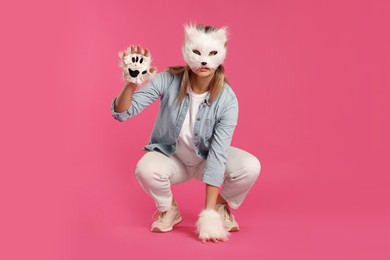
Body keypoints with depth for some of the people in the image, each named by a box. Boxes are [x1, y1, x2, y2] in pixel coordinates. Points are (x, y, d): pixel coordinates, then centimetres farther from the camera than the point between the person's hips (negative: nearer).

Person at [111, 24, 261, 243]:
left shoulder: (227, 100, -26)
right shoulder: (168, 81, -24)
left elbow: (217, 154, -28)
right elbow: (122, 113, -25)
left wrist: (208, 213, -31)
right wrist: (131, 85, -48)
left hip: (207, 158, 0)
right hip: (171, 157, 0)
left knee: (250, 167, -28)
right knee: (146, 168, -34)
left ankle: (220, 206, 6)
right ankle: (169, 209, 1)